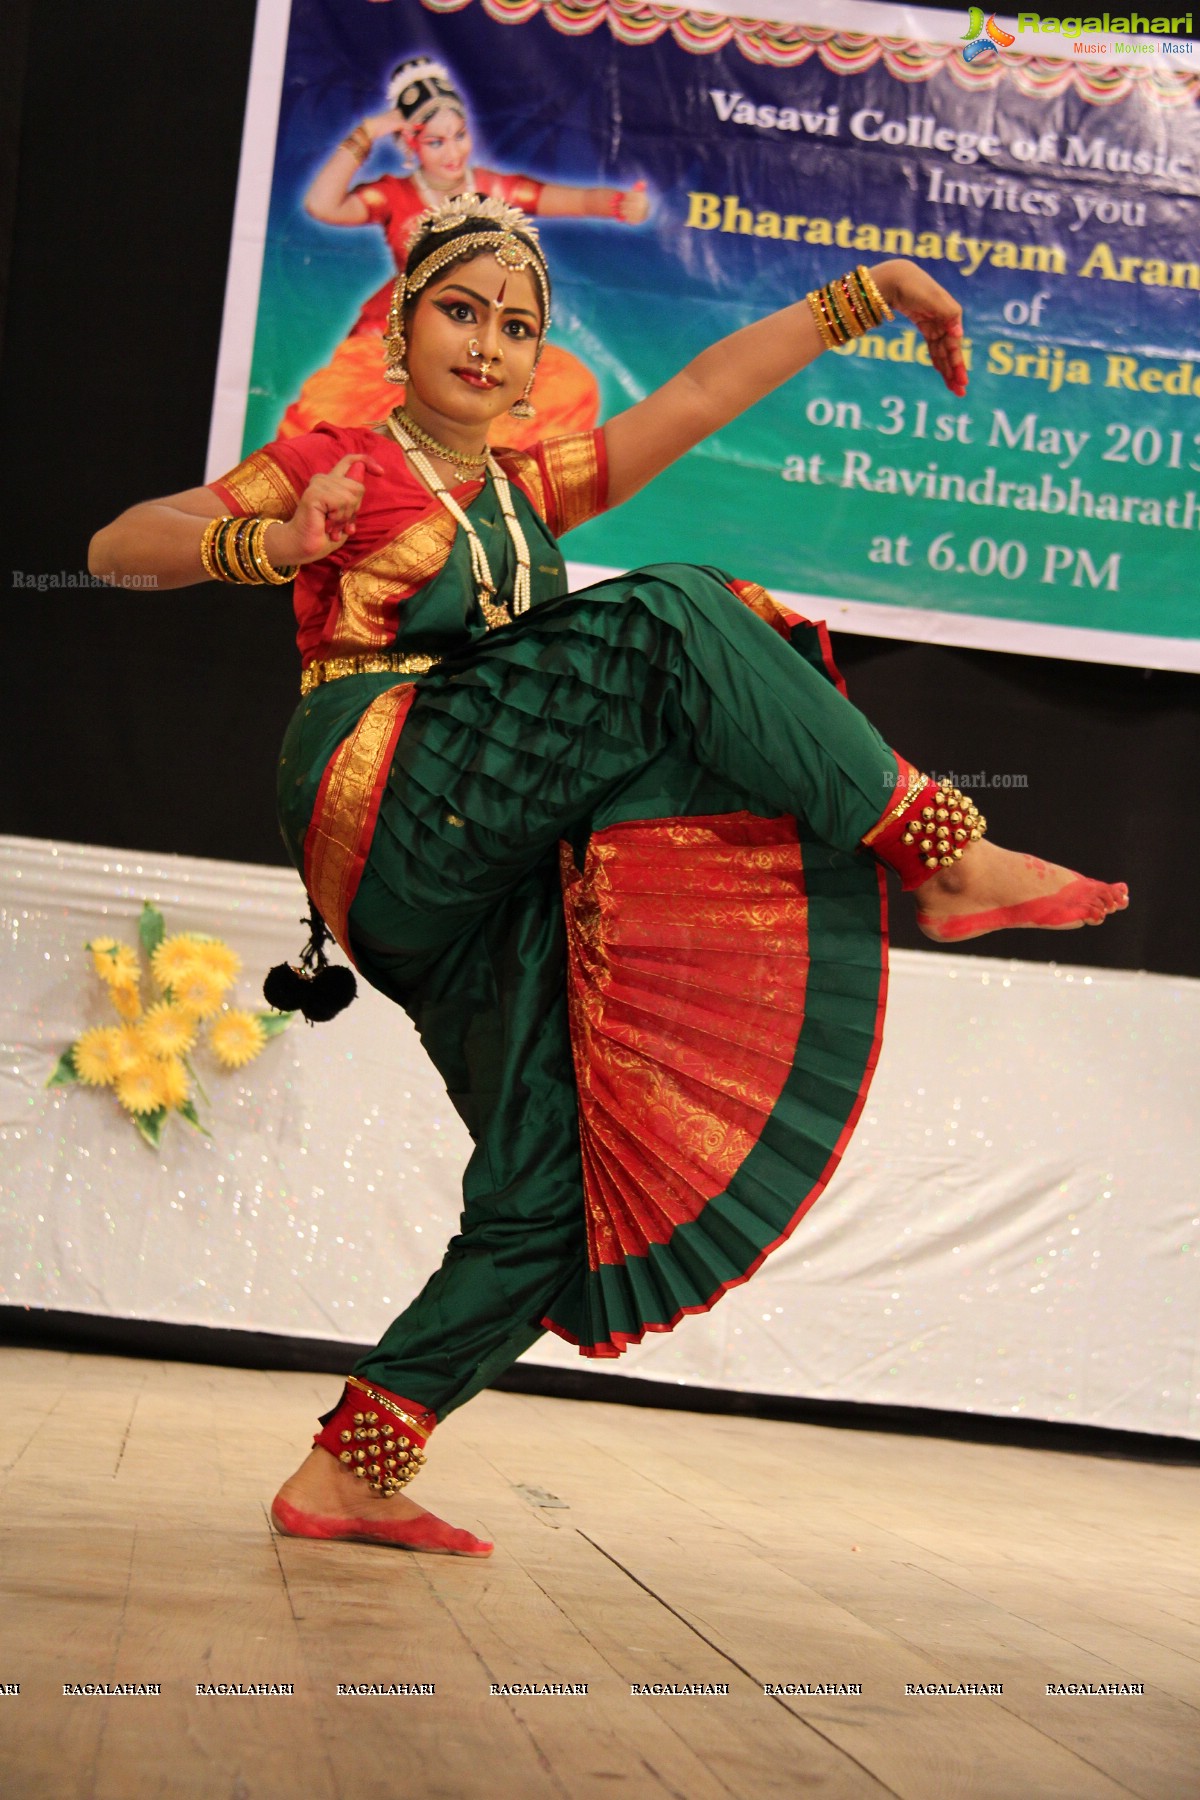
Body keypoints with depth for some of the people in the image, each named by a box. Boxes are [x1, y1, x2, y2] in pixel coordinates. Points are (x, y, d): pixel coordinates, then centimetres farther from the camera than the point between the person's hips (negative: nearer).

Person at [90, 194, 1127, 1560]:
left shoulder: (531, 491, 27)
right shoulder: (340, 461, 11)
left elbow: (702, 393, 22)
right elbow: (119, 545, 5)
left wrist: (862, 298, 16)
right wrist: (272, 545, -13)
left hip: (500, 882, 7)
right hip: (390, 818, -7)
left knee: (551, 1202, -3)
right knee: (666, 617, -22)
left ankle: (347, 1471, 0)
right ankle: (948, 857, -21)